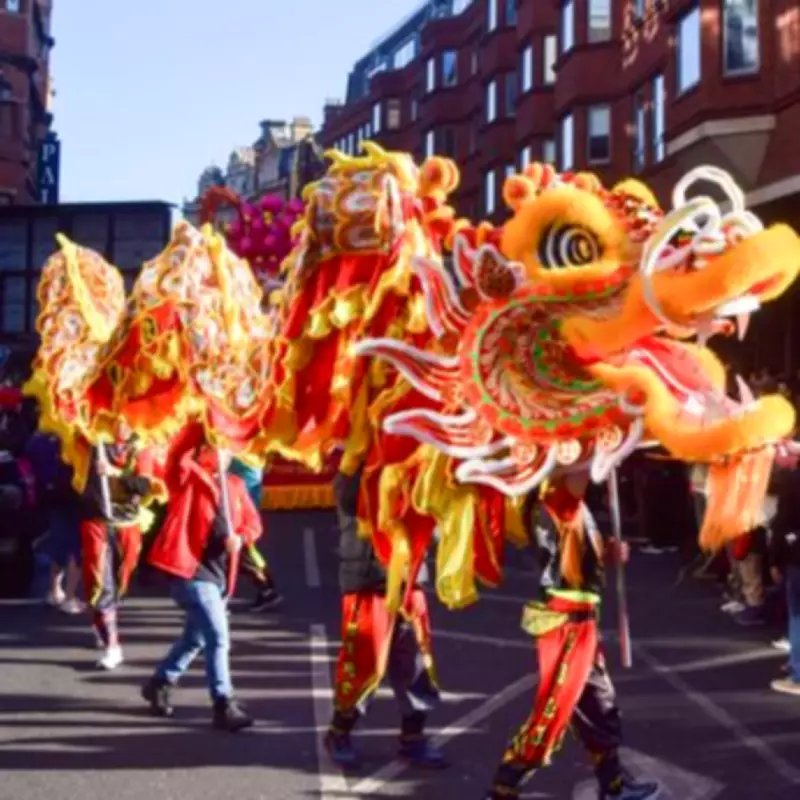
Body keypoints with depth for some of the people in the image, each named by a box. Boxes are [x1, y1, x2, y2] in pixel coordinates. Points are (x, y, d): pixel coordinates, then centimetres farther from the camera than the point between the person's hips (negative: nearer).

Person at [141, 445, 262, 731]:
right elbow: (178, 459, -24)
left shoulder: (235, 485, 12)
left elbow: (253, 521, 12)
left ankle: (160, 682, 41)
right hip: (191, 569, -7)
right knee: (217, 636, -11)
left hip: (220, 573, 7)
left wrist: (241, 537, -7)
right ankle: (223, 705, -1)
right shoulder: (190, 477, -4)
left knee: (196, 636, 20)